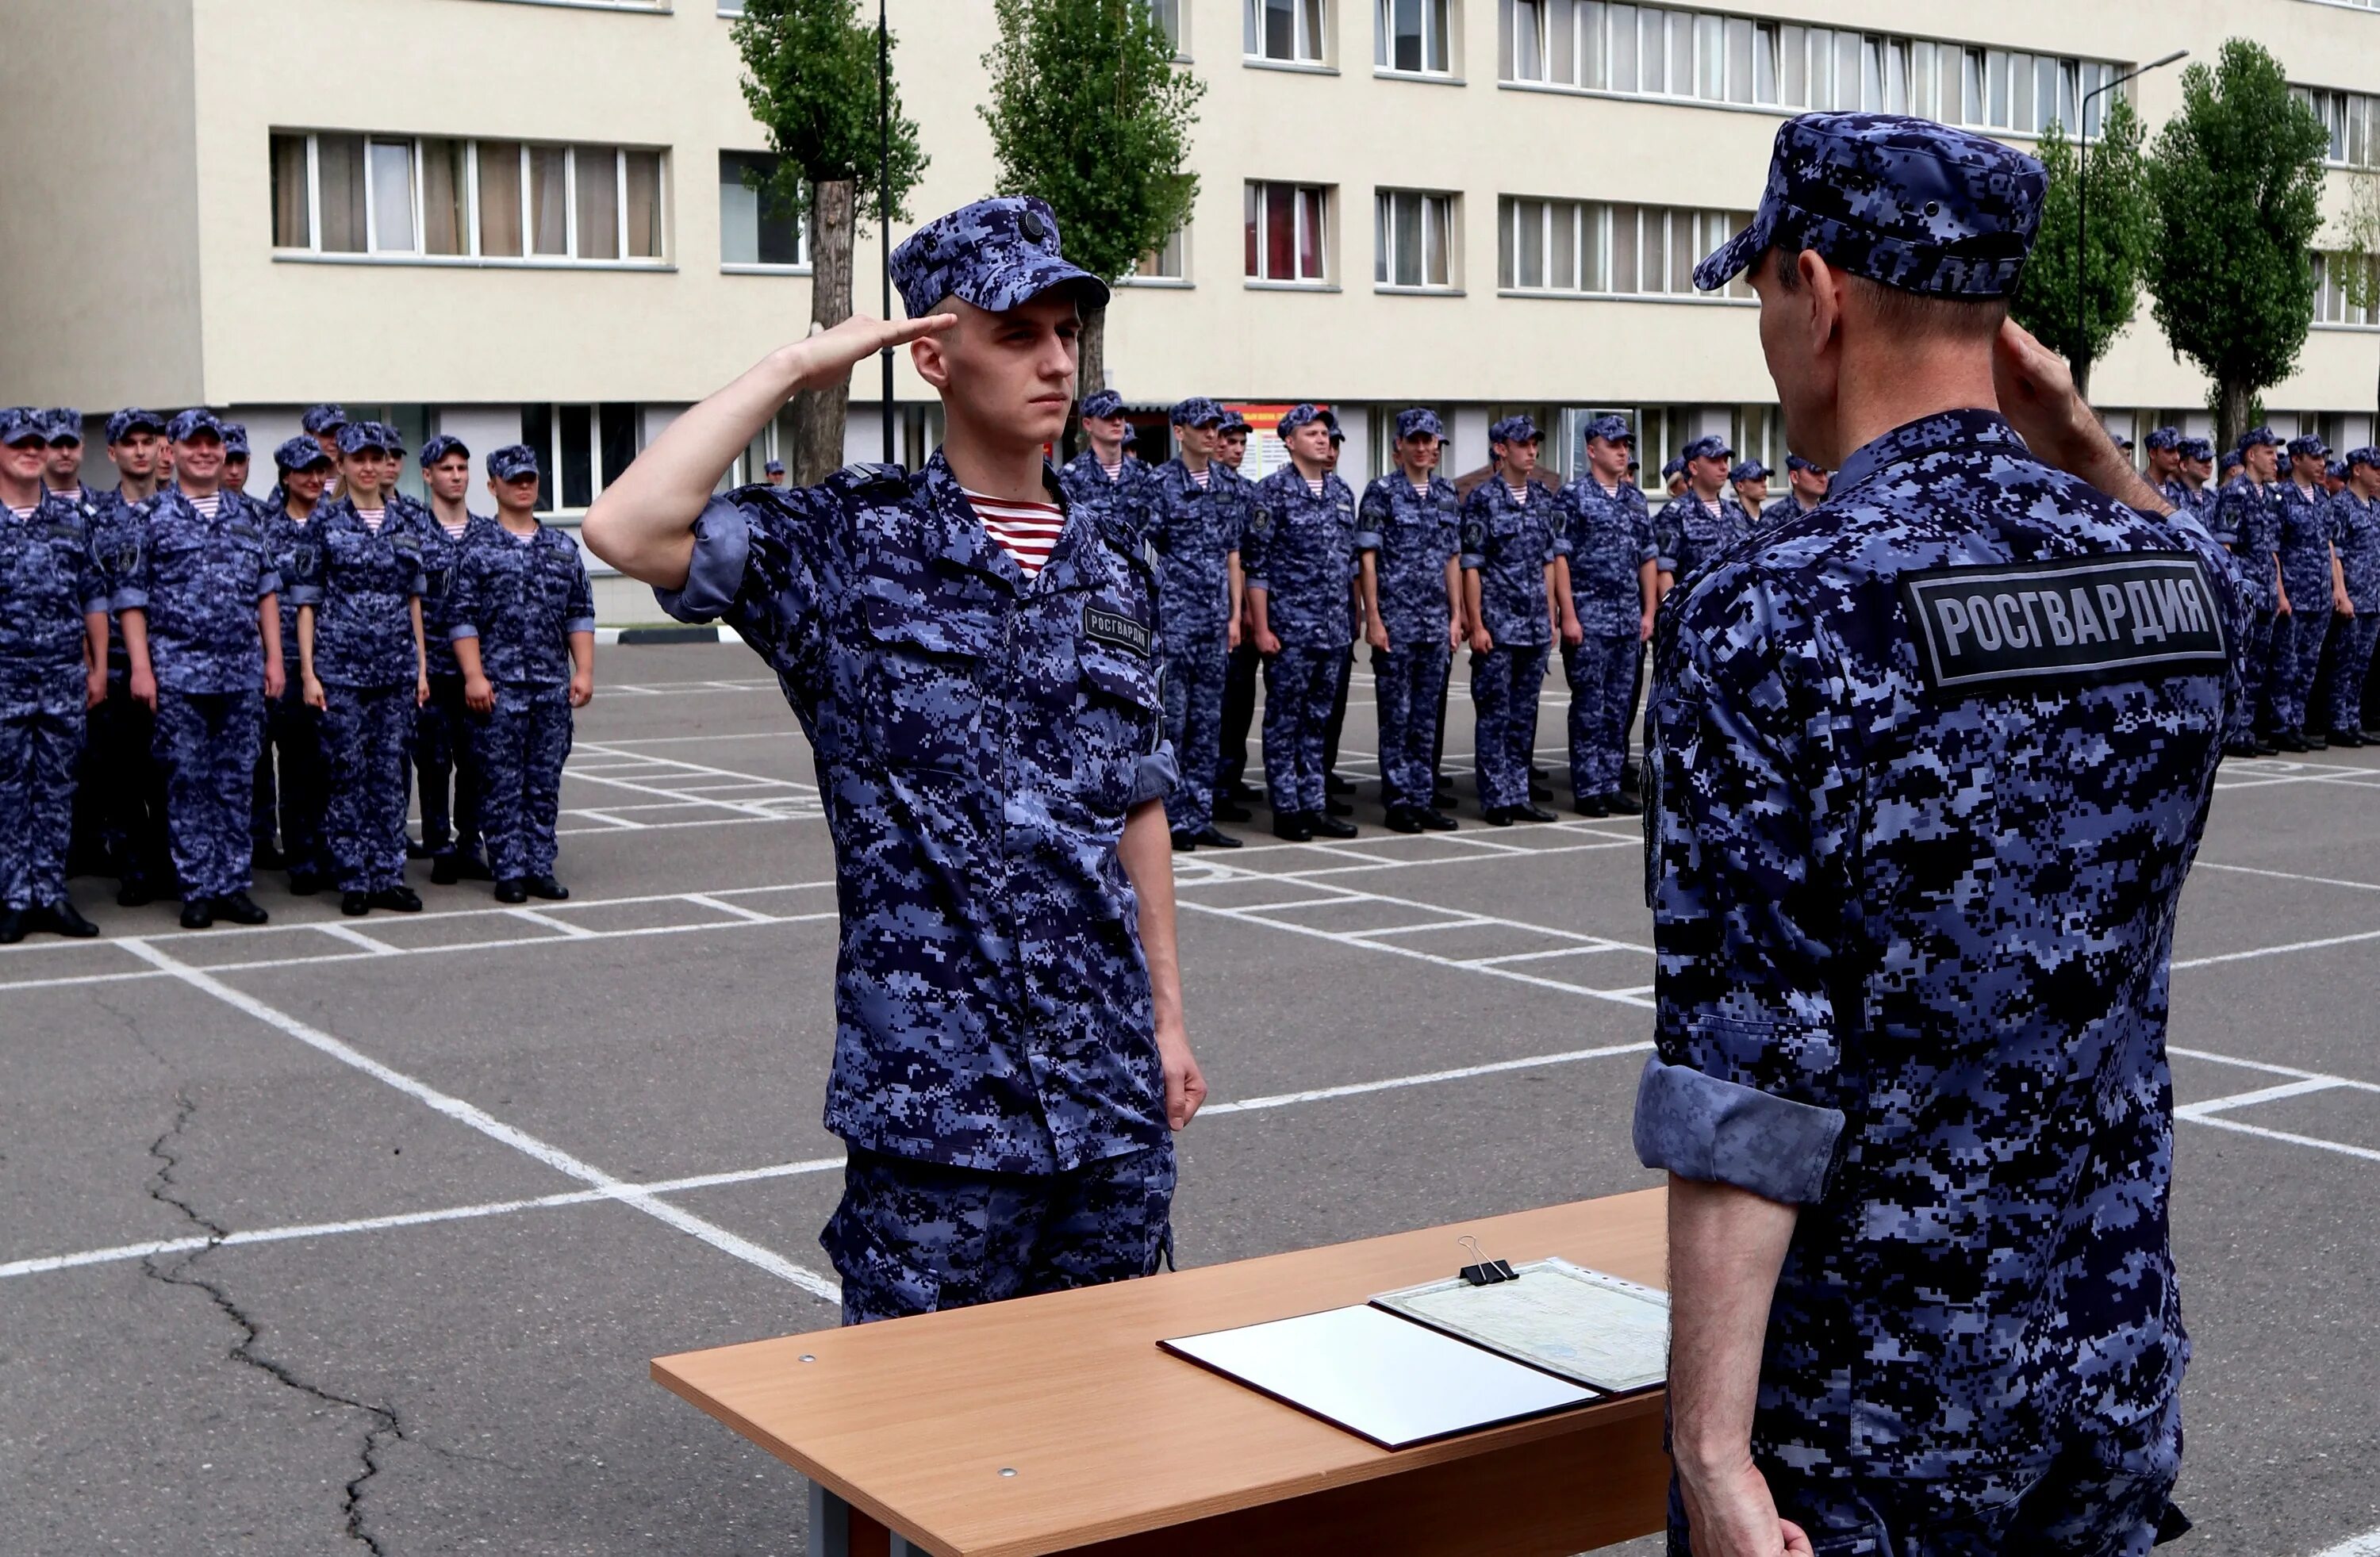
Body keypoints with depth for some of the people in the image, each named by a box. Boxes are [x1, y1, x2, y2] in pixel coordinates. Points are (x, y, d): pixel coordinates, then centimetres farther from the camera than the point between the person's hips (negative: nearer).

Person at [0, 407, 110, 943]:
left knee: (57, 789, 6)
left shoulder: (75, 518, 9)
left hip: (65, 677, 3)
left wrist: (99, 667, 8)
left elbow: (94, 597, 12)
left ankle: (51, 896, 12)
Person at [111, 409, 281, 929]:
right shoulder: (149, 517, 1)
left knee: (237, 782, 6)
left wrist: (274, 658, 5)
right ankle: (198, 890, 7)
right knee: (188, 782, 1)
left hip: (243, 672, 3)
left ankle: (234, 886, 12)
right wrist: (141, 667, -9)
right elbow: (129, 597, -2)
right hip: (179, 673, -3)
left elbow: (267, 590, 13)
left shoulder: (247, 514, 12)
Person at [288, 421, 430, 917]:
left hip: (396, 667, 3)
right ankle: (353, 880, 6)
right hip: (340, 666, -3)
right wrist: (308, 671, -7)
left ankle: (389, 876, 11)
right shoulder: (325, 522, -1)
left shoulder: (406, 525, 10)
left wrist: (421, 666, 10)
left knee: (390, 771, 6)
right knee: (348, 772, -1)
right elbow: (306, 601, -1)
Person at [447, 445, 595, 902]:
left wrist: (583, 671, 5)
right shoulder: (475, 547, 1)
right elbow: (461, 617, -4)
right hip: (498, 686, -4)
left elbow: (580, 614, 14)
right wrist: (474, 676, -12)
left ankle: (540, 868, 13)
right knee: (502, 784, -2)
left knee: (545, 783, 7)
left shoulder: (562, 547, 13)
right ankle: (509, 872, 4)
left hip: (553, 686, 4)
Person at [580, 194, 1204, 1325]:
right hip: (935, 1093, -5)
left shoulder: (1118, 564, 11)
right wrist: (794, 368, -13)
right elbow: (627, 530, -21)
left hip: (1115, 1093, 5)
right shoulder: (849, 549, -5)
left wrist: (1166, 1017, 14)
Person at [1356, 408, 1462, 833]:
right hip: (1395, 622, -5)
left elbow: (1451, 559, 16)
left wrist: (1456, 616, 10)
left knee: (1427, 717, 9)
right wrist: (1373, 618, -13)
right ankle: (1398, 803, 4)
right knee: (1396, 715, -1)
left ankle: (1423, 799, 14)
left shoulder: (1448, 495, 12)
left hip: (1437, 623, 5)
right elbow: (1367, 559, -7)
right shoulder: (1382, 492, -4)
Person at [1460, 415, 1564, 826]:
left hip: (1536, 627, 6)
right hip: (1497, 626, -6)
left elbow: (1548, 562, 16)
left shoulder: (1545, 501, 12)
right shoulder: (1482, 499, -6)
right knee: (1495, 714, -1)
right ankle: (1497, 799, 4)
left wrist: (1552, 617, 11)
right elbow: (1471, 566, -8)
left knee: (1525, 714, 10)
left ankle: (1520, 795, 16)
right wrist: (1476, 625, -12)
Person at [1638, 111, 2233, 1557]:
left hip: (1861, 1412, -5)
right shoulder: (2186, 578, -2)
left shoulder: (1769, 618, -19)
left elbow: (1745, 1081, -23)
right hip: (2116, 1385, 6)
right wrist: (2082, 450, 9)